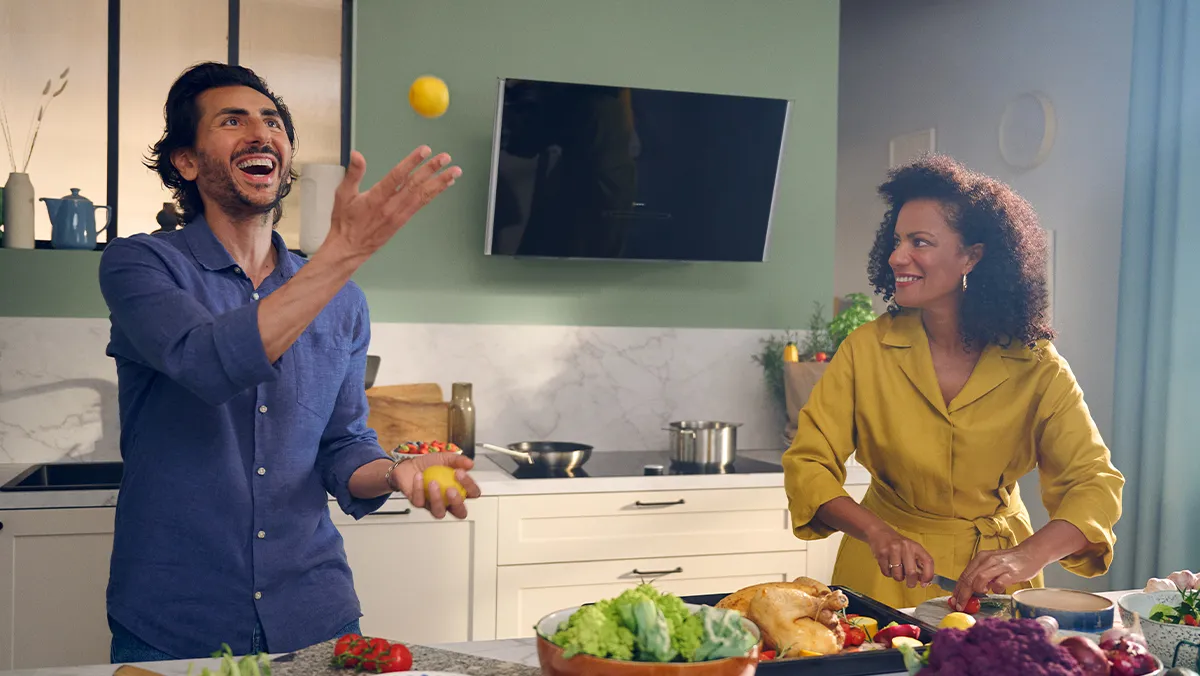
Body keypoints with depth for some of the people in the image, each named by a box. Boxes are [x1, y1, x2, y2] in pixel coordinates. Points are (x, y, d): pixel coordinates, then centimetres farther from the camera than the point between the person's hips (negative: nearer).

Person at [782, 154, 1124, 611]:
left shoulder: (1035, 366, -8)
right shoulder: (866, 349, -9)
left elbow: (1096, 482, -11)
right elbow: (806, 463, -10)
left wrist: (1028, 555, -30)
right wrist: (879, 534, -28)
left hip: (991, 569, 1)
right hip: (887, 575, -1)